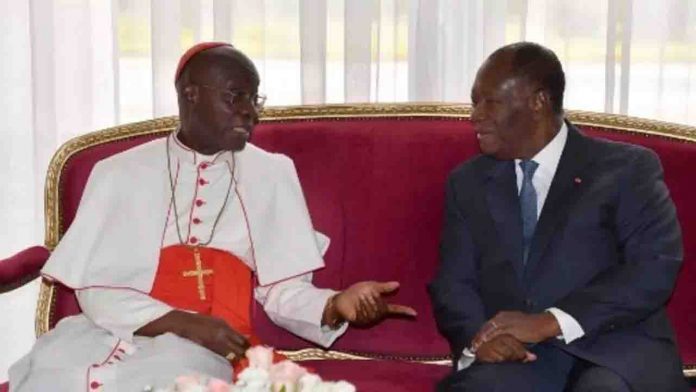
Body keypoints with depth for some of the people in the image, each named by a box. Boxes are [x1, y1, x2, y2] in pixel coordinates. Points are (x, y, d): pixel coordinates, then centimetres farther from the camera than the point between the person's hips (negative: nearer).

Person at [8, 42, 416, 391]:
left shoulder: (272, 174, 10)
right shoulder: (120, 173, 6)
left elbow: (281, 289, 6)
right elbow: (95, 287, 0)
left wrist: (335, 305, -15)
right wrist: (185, 322, -14)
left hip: (202, 349, 0)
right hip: (112, 333, 1)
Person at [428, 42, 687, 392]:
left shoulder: (628, 168, 5)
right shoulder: (467, 182, 16)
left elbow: (657, 266, -8)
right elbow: (452, 282, 10)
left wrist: (551, 322, -18)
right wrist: (478, 336, -14)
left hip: (613, 351, -1)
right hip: (515, 355, 2)